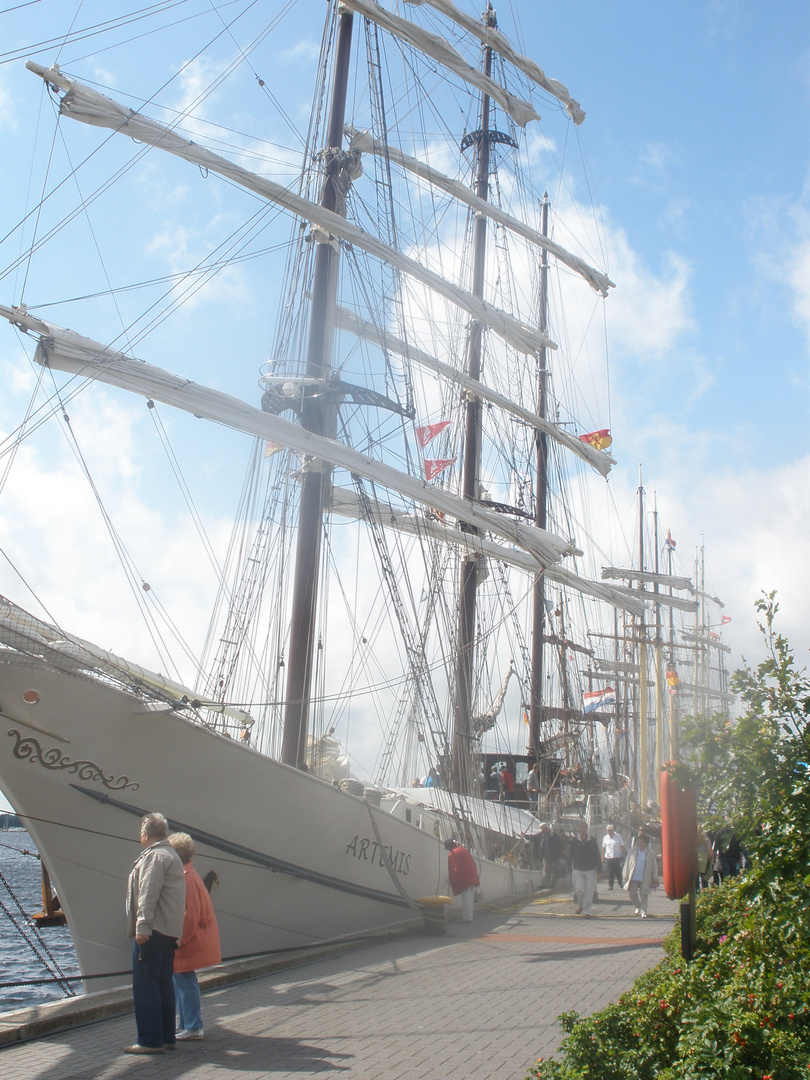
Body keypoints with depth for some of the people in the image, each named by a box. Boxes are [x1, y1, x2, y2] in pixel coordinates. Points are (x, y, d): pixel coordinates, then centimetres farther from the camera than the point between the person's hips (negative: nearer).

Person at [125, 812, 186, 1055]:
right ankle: (166, 1037, 19)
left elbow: (148, 894, -20)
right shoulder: (170, 854, 20)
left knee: (145, 985, -5)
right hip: (169, 932, 10)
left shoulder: (154, 856, -12)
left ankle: (150, 1040, -4)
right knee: (163, 984, 14)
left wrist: (142, 928, -23)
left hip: (152, 933, -10)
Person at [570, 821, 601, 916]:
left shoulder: (593, 840, 2)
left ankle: (586, 911, 12)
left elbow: (597, 855, 4)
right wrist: (570, 870, 6)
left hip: (590, 870, 1)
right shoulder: (574, 841, 2)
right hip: (577, 870, 0)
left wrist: (598, 868, -2)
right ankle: (580, 905, 18)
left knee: (589, 891, 0)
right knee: (580, 889, -10)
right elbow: (570, 856, 7)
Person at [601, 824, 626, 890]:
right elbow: (603, 848, 13)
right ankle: (610, 885, 8)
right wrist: (602, 857, 12)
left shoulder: (618, 836, 1)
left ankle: (620, 884, 23)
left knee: (618, 871, 3)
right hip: (608, 857, 2)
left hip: (617, 857, -2)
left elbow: (622, 847, 6)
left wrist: (625, 855, 3)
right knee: (610, 872, 1)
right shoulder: (605, 837, 7)